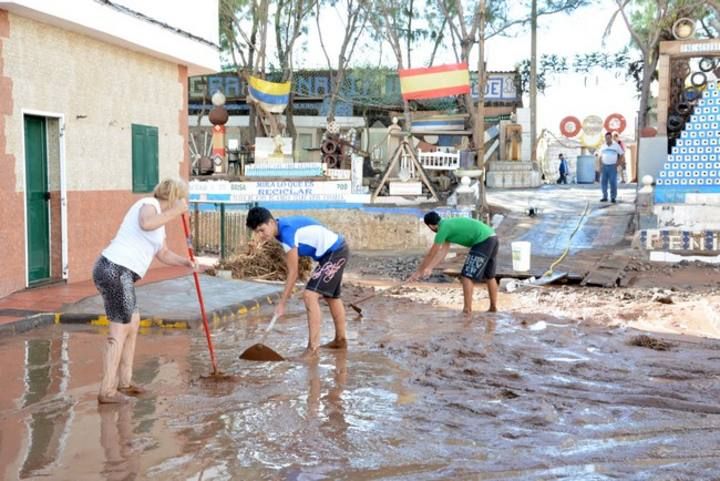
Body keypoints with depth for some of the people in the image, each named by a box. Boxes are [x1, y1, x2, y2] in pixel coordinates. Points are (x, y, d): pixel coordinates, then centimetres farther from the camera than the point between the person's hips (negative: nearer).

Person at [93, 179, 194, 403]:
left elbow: (164, 254, 28)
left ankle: (124, 383, 28)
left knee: (133, 322, 20)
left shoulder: (159, 218, 21)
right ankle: (107, 391, -2)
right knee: (120, 331, -6)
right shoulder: (149, 204, -7)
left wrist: (186, 262, 11)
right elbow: (145, 224, -32)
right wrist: (175, 212, -21)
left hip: (117, 273, 11)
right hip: (115, 271, -11)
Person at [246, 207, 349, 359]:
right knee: (332, 297, 24)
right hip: (336, 251, 11)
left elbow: (293, 272, -22)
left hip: (335, 252, -10)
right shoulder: (283, 227, 3)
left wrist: (282, 303, -17)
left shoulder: (286, 231, -24)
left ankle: (312, 348, -18)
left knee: (310, 296, -18)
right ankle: (341, 340, 41)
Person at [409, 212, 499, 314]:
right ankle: (493, 307, 31)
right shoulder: (449, 225, 20)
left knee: (467, 276, -5)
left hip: (483, 241, -10)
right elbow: (443, 251, 26)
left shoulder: (443, 228, -7)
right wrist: (429, 268, 30)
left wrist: (419, 272, 11)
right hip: (491, 238, 10)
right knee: (489, 276, 22)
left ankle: (467, 310, -6)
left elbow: (431, 254, 1)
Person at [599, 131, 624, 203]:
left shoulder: (616, 145, 1)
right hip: (604, 166, 3)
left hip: (612, 167, -3)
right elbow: (601, 156, 17)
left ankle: (613, 197, 0)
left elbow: (622, 154, 4)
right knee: (603, 182, 2)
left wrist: (617, 163, -3)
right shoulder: (603, 146, 11)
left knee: (613, 183, -6)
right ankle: (605, 197, 11)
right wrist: (601, 164, 5)